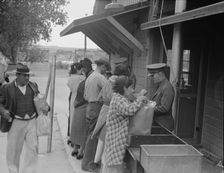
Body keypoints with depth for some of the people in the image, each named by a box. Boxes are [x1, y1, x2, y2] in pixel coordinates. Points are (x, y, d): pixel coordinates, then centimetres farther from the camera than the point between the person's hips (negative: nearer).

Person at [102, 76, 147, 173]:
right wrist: (140, 100, -20)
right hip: (117, 139, -10)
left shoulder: (118, 97, 15)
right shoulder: (119, 99, -18)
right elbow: (129, 110, -33)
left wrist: (140, 98, 5)